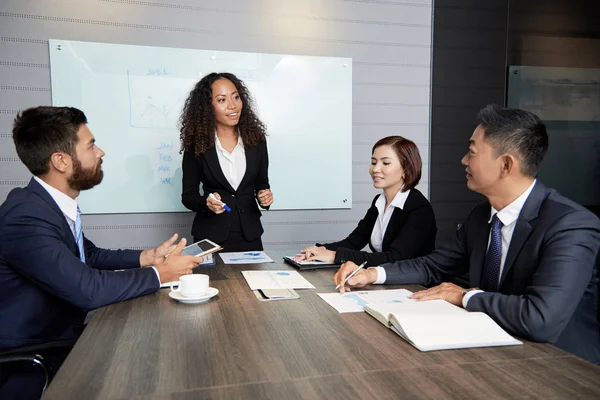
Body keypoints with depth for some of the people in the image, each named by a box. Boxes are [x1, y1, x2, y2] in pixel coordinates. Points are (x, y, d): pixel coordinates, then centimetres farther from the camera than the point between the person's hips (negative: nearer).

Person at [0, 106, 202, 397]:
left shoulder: (53, 202, 0)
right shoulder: (26, 216, -28)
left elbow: (90, 256, 11)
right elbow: (88, 289, -31)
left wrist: (148, 257, -2)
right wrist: (160, 273, -19)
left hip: (61, 332, 8)